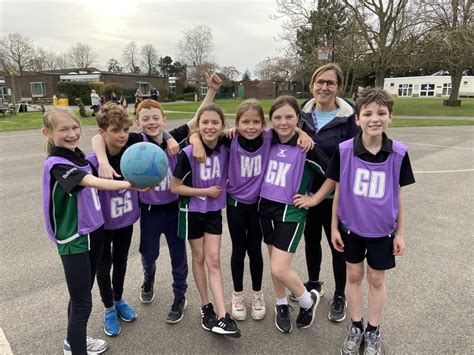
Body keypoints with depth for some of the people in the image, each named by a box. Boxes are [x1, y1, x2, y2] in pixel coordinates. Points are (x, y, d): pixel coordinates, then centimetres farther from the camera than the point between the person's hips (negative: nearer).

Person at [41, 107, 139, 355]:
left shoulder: (78, 155, 6)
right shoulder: (56, 163, -19)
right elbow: (94, 183, -35)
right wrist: (130, 184, -47)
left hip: (93, 232, 8)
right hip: (74, 240, -8)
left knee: (82, 294, 21)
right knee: (82, 302, -2)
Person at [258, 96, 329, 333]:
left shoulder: (306, 147, -15)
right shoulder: (268, 142, -1)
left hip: (290, 212, -5)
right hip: (266, 207, 5)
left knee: (279, 269, -7)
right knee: (275, 263, 16)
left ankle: (308, 300, 22)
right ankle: (282, 305, 38)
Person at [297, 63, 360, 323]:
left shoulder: (349, 117, -12)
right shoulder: (303, 113, 0)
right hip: (307, 191, 4)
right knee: (311, 240, 20)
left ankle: (339, 296, 33)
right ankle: (313, 283, 44)